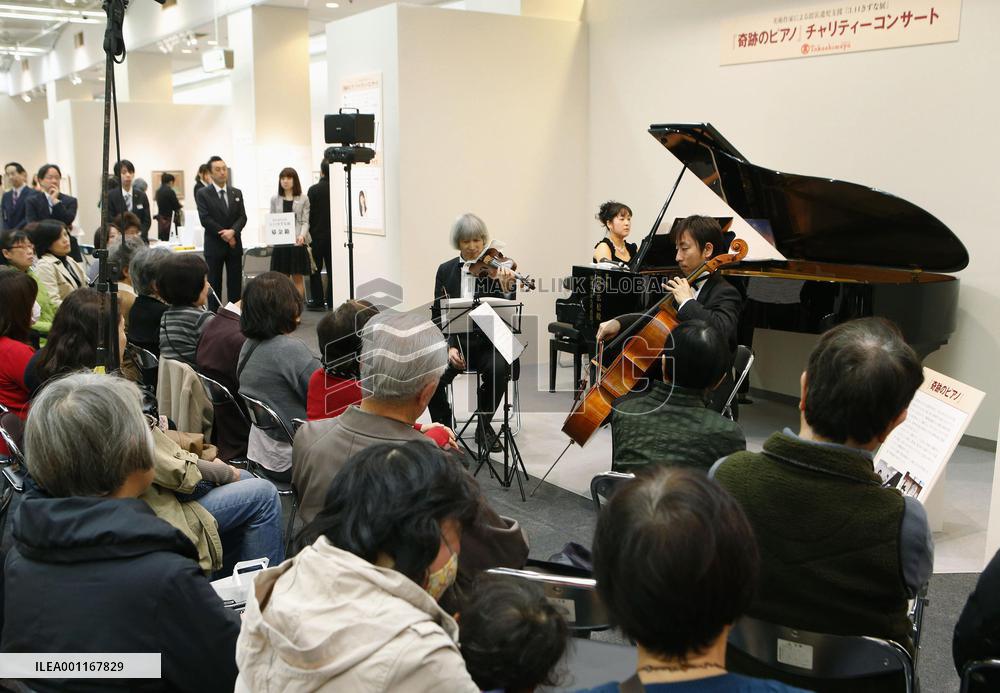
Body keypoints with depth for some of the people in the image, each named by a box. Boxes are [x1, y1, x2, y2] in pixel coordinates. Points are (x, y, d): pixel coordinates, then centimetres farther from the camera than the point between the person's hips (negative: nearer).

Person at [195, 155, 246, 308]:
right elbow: (205, 219, -11)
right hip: (214, 246, -3)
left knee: (235, 284, 4)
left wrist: (233, 231, -16)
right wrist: (224, 235, -14)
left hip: (234, 245, 3)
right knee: (214, 284, 2)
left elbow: (242, 217, 3)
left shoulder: (236, 193, 11)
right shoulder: (203, 194, -2)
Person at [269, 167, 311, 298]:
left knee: (297, 278, 2)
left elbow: (305, 221, -1)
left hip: (297, 242, -2)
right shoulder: (275, 199, 10)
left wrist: (302, 235, -19)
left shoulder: (303, 199, 3)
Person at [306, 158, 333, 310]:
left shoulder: (314, 189, -11)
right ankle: (331, 301, 11)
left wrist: (307, 234, 2)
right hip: (334, 235, 3)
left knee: (315, 269, 5)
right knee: (332, 269, 9)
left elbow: (309, 214, -9)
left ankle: (317, 301, 4)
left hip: (317, 235, -3)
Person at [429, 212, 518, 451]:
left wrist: (506, 288, -29)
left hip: (488, 342, -1)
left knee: (498, 369, -32)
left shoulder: (496, 269, 1)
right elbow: (438, 315, 7)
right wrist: (449, 347, -9)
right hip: (454, 340, 1)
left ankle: (484, 425, -6)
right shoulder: (445, 271, 8)